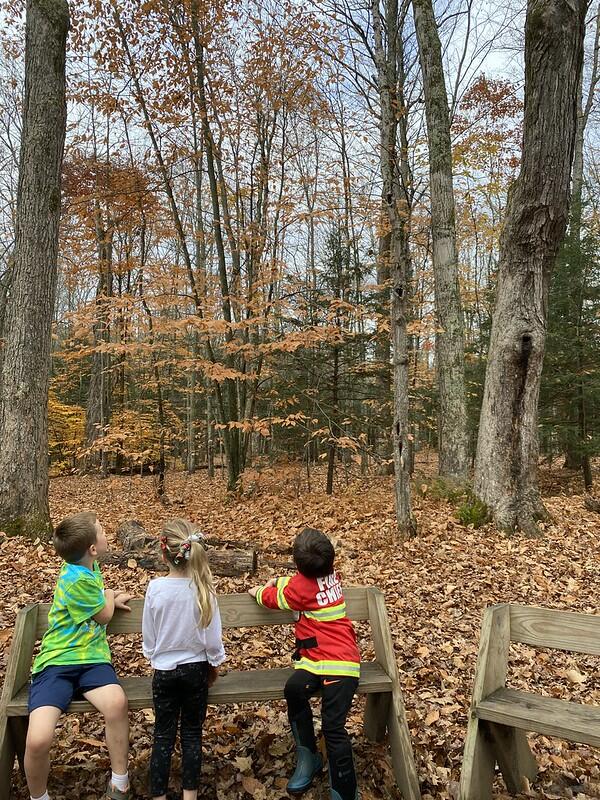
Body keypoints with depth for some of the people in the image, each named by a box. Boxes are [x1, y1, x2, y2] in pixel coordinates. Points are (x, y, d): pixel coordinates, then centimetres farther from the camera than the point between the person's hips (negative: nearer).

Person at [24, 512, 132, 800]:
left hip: (90, 658, 6)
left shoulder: (88, 567, 7)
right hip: (57, 661, -6)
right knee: (38, 741, -26)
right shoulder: (77, 580, -18)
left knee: (117, 701, -26)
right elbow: (104, 615, -1)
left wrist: (110, 597, 17)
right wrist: (110, 596, 18)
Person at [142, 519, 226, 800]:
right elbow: (212, 635, -8)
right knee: (192, 733, 15)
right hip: (196, 668, 0)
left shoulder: (155, 588, -17)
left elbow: (148, 635, -4)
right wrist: (214, 663, 9)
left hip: (164, 670, 0)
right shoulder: (202, 588, -17)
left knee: (163, 735, 14)